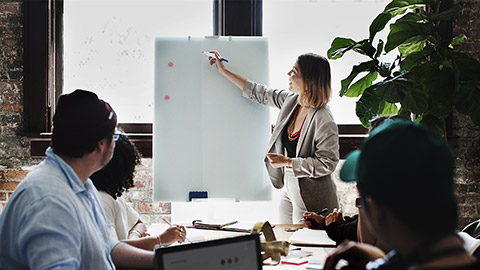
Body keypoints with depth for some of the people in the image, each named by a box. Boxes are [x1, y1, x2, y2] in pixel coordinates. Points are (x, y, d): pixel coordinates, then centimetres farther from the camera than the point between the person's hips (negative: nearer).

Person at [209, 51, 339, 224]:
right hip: (290, 192, 8)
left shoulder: (324, 121, -22)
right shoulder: (291, 101, 2)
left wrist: (287, 162, -19)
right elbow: (259, 94, 16)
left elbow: (327, 164, -21)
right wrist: (223, 71, 22)